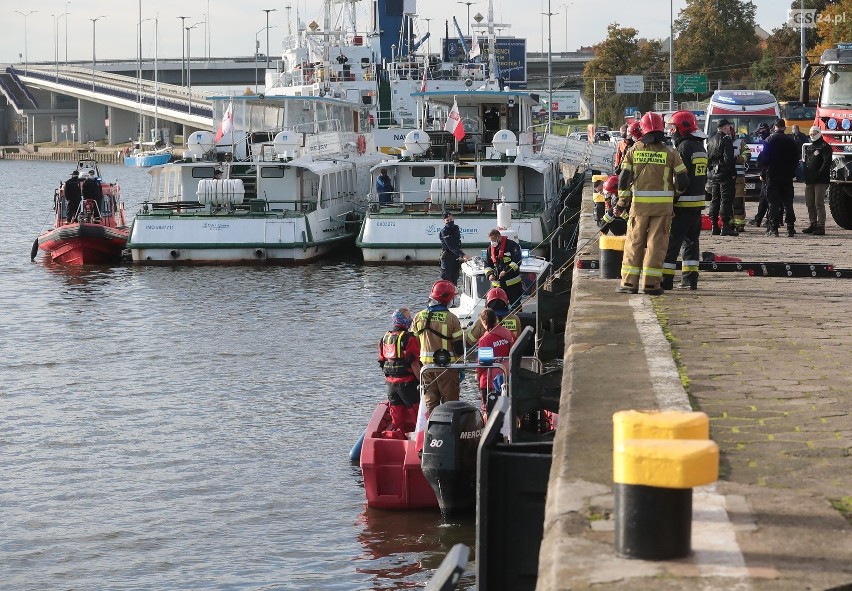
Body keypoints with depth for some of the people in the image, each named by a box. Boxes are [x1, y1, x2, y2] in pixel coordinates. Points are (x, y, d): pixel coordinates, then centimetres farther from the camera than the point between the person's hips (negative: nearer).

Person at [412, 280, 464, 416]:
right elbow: (459, 345, -9)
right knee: (449, 402, 5)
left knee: (430, 402, 11)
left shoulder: (419, 317, 0)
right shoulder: (451, 318, -12)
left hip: (426, 365, 4)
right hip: (447, 367, -4)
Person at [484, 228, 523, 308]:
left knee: (515, 305, 0)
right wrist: (489, 274, -3)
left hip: (512, 283, -6)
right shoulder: (490, 248, 10)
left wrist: (506, 271, -24)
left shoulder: (511, 245, -9)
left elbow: (517, 261, -15)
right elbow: (487, 264, 16)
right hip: (497, 283, 6)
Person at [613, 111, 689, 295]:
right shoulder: (670, 153, -1)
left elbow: (624, 179, 1)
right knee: (656, 243, 3)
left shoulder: (635, 150, 1)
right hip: (663, 204, -1)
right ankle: (651, 283, 1)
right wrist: (675, 193, 19)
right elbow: (682, 181, -1)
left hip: (640, 203, 1)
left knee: (634, 242, 8)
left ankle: (629, 282, 7)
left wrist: (621, 203, 9)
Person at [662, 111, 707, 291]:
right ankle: (690, 279, 11)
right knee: (691, 241, 12)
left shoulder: (684, 147, -14)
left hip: (683, 203, -9)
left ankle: (666, 279, -5)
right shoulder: (700, 147, 15)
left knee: (671, 241, -5)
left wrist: (671, 202, -17)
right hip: (698, 202, 9)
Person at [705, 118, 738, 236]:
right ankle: (725, 226, -11)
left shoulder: (710, 140, 14)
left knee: (714, 200, 11)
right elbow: (728, 159, -18)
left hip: (713, 174, 8)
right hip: (724, 174, -8)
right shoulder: (726, 140, -12)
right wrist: (733, 172, -13)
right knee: (726, 200, -7)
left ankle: (714, 226, 12)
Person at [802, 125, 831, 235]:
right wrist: (805, 175, 10)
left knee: (819, 204, -9)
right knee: (810, 204, 10)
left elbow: (827, 162, -14)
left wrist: (819, 174, -20)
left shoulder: (825, 147, -5)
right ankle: (813, 224, 19)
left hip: (821, 181, -8)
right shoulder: (809, 148, 21)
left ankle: (821, 227, -8)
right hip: (809, 181, 8)